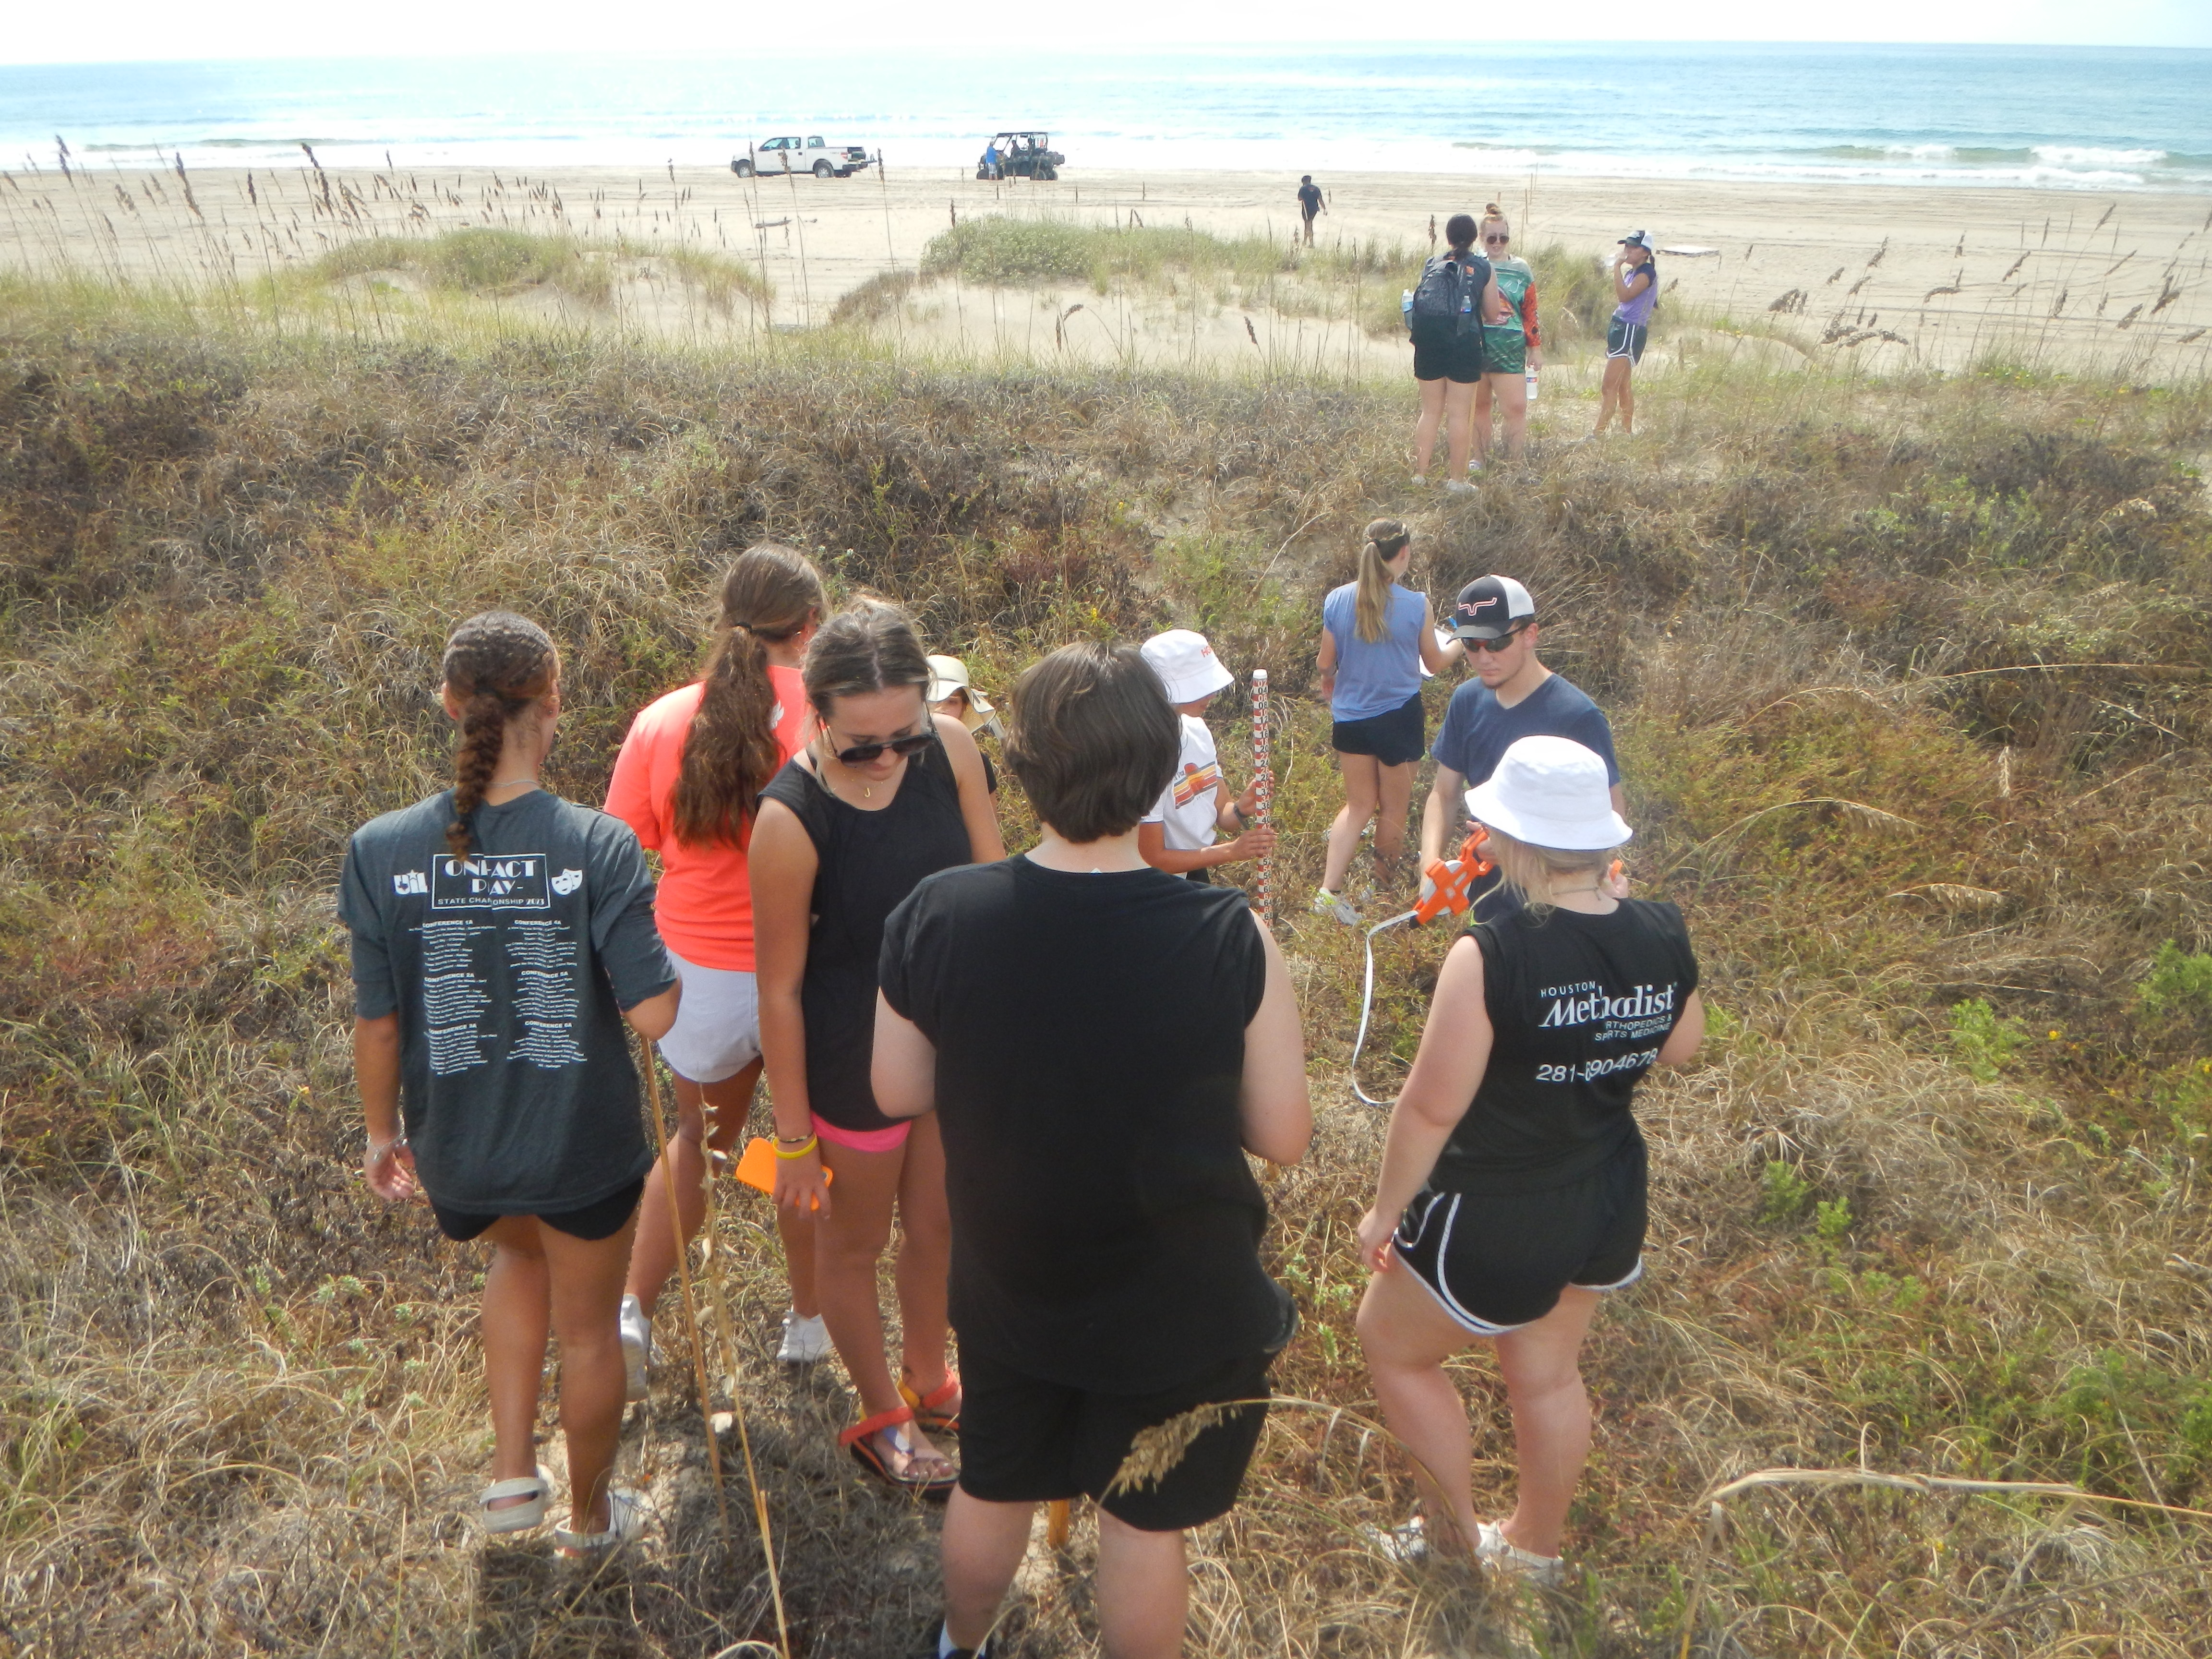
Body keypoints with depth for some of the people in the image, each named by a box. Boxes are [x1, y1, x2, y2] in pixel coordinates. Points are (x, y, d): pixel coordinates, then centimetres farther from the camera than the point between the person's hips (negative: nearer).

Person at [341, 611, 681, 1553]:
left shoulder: (381, 851, -14)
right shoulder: (597, 846, -21)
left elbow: (377, 1023, -6)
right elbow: (654, 1015, -22)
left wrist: (383, 1132, 11)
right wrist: (669, 965, 0)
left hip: (454, 1150, 3)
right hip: (583, 1142, -3)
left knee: (522, 1254, 36)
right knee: (588, 1331, 23)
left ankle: (512, 1474, 34)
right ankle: (591, 1517, 45)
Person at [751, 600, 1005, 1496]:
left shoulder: (949, 747, -16)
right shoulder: (790, 820, -28)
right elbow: (779, 988, -18)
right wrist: (794, 1137, -10)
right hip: (854, 1061, -5)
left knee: (936, 1223, 26)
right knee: (854, 1243, 20)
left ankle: (928, 1382, 53)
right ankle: (881, 1417, 46)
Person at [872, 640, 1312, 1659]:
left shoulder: (933, 918, -20)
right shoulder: (1231, 943, -27)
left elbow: (899, 1094, -6)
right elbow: (1284, 1138, -15)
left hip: (1007, 1291, 3)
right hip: (1177, 1308, -3)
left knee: (994, 1490, 29)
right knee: (1144, 1521, 22)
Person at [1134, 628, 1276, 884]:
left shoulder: (1197, 729, -3)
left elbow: (1222, 813, 5)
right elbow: (1152, 859, -22)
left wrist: (1240, 810, -17)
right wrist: (1231, 851, -25)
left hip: (1200, 877, 7)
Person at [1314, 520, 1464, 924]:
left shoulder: (1337, 600, -8)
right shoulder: (1417, 606, -14)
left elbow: (1326, 663, 2)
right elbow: (1435, 663, 1)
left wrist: (1329, 681, 27)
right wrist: (1462, 643, 22)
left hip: (1350, 717, 3)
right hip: (1399, 717, -3)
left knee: (1359, 805, 16)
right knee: (1394, 810, 16)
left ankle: (1329, 890, 3)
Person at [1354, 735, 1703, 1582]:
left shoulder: (1492, 956, -29)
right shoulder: (1661, 935, -10)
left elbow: (1433, 1106, -23)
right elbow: (1680, 1046, 9)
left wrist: (1385, 1211, -10)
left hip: (1493, 1219, -6)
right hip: (1611, 1202, 7)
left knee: (1394, 1347, 19)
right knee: (1546, 1371, 26)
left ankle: (1455, 1539, 32)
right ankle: (1536, 1546, 46)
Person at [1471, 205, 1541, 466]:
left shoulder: (1521, 270, 8)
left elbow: (1531, 312, 10)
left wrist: (1536, 348, 9)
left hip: (1510, 348, -1)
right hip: (1475, 345, 1)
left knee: (1516, 408, -10)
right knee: (1479, 405, 8)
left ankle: (1514, 463, -2)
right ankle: (1480, 459, 20)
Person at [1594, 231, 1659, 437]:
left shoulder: (1647, 273, -13)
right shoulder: (1631, 272, 17)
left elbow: (1625, 295, -27)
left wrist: (1617, 267, -23)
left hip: (1631, 332, -10)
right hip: (1620, 328, 10)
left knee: (1608, 387, -15)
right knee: (1623, 386, 13)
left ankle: (1599, 433, -18)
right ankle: (1628, 432, 20)